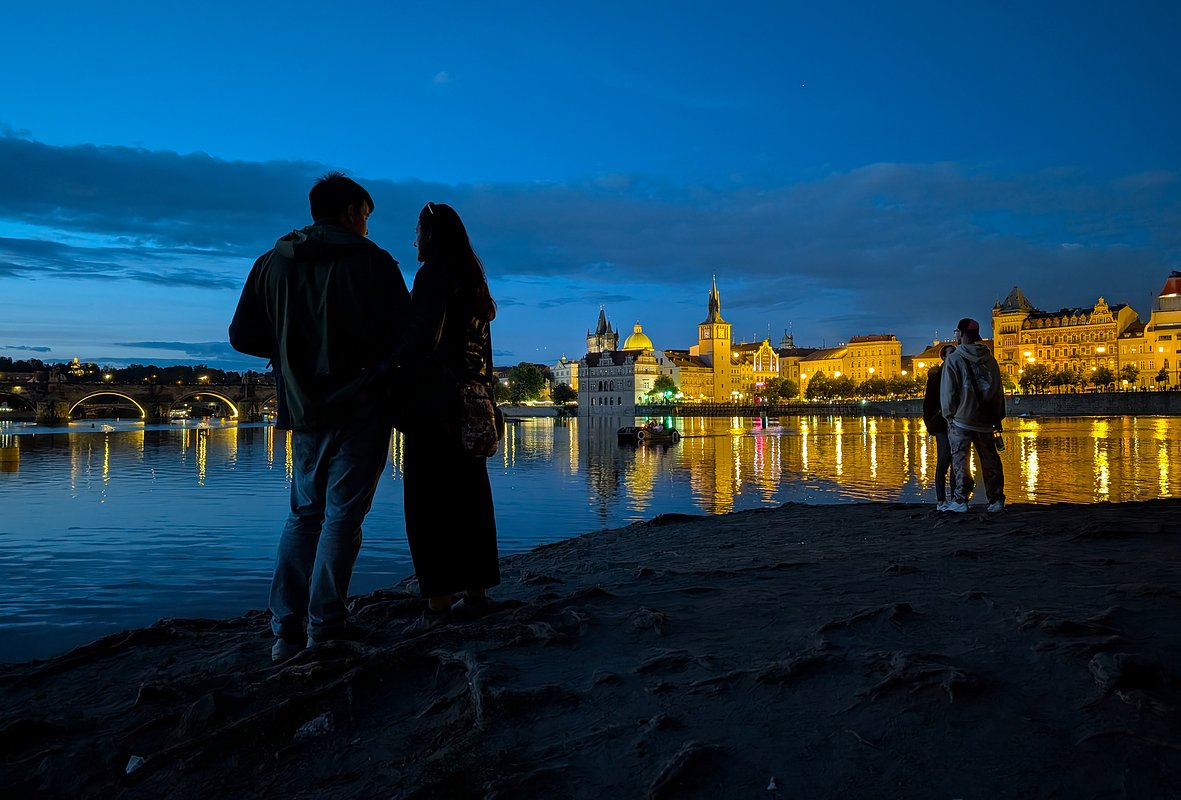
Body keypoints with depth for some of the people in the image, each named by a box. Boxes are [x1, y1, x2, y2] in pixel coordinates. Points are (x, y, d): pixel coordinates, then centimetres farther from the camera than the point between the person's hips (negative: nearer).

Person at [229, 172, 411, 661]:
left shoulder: (273, 263, 9)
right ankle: (325, 629, 3)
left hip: (303, 408, 5)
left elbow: (243, 337, 8)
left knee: (305, 513, 13)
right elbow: (401, 333, -11)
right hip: (358, 405, -5)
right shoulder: (369, 259, -7)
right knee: (342, 516, 1)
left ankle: (287, 630, 11)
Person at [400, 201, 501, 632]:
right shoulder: (473, 280, 18)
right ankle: (476, 592, 16)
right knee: (467, 497, 10)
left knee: (428, 501, -6)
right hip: (469, 403, 9)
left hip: (435, 401, -9)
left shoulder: (434, 274, -7)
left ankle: (438, 601, -6)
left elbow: (421, 338, -18)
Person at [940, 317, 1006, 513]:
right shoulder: (990, 359, 7)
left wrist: (948, 415, 4)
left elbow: (948, 391, -7)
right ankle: (996, 501, 14)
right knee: (990, 460, 10)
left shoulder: (954, 359, -7)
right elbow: (998, 390, 11)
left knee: (960, 460, 0)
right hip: (985, 421, 5)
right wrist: (998, 417, 16)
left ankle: (960, 500, -2)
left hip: (961, 420, -4)